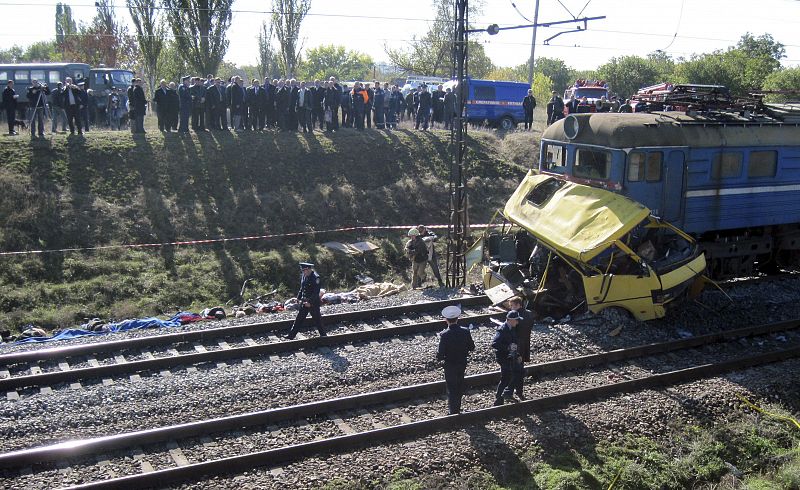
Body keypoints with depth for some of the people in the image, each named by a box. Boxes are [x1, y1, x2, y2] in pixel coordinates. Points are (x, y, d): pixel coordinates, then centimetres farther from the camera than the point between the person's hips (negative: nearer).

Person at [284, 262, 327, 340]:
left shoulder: (315, 278, -18)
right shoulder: (303, 276, 6)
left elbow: (316, 292, -21)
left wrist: (310, 302, -23)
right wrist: (299, 298, 11)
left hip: (313, 303, -7)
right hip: (304, 302, 7)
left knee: (317, 319, 4)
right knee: (299, 319, 8)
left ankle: (323, 335, 19)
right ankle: (291, 335, 12)